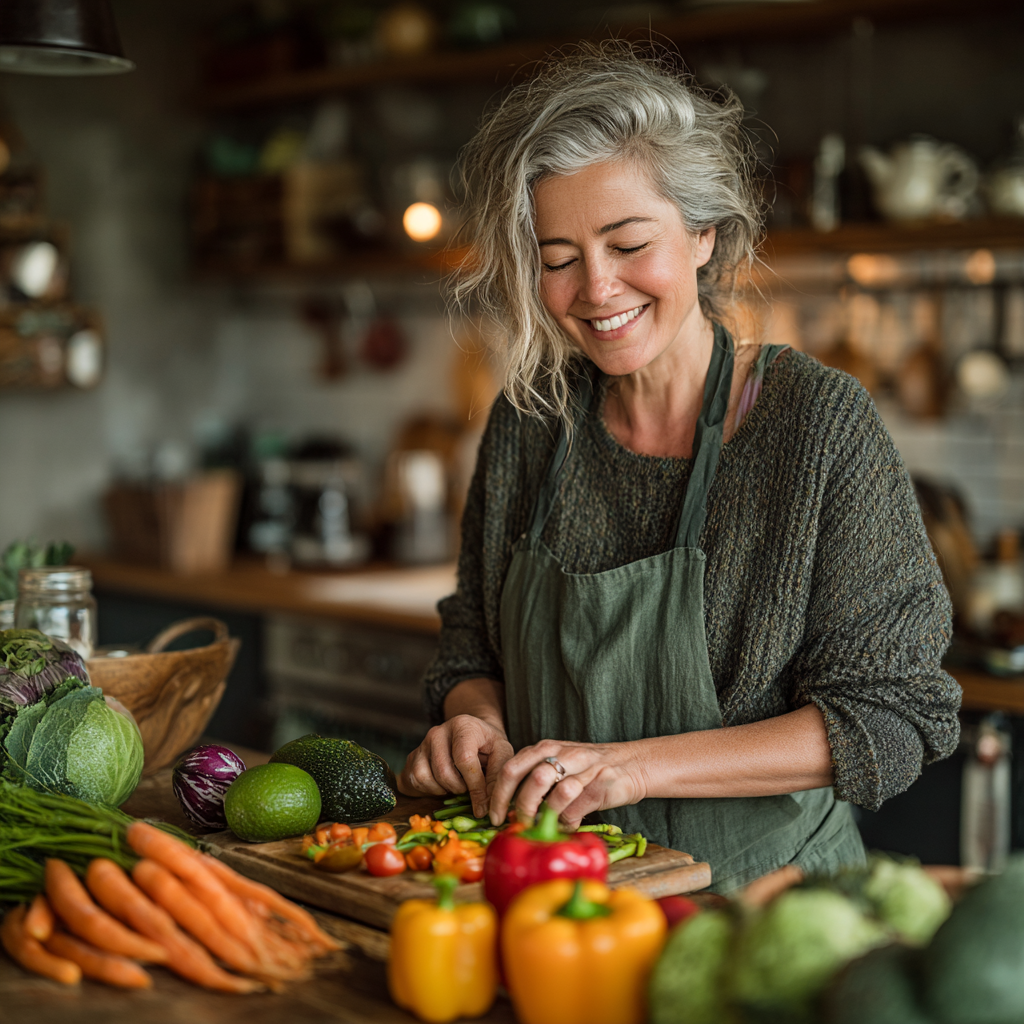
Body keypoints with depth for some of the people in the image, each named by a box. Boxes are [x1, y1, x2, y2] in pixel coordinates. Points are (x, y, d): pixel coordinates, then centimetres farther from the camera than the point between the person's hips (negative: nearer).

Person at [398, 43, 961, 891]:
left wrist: (640, 764, -18)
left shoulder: (819, 422, -8)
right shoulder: (528, 423, 5)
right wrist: (476, 723, -7)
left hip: (762, 892, -3)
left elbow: (891, 717, -10)